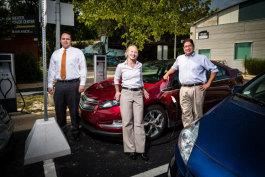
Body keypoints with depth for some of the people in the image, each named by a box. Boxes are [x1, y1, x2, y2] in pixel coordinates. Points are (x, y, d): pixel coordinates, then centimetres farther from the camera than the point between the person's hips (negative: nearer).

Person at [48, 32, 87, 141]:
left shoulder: (77, 52, 6)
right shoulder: (55, 54, 17)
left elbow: (83, 68, 1)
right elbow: (51, 70, 16)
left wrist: (82, 83, -8)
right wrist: (50, 85, 9)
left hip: (73, 84, -3)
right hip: (59, 85, 4)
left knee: (74, 110, 1)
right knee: (60, 110, 9)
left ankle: (76, 132, 15)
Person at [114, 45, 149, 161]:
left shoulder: (139, 65, 12)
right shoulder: (121, 66, 2)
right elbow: (116, 79, 16)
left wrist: (143, 90, 20)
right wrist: (117, 92, 10)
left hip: (138, 94, 2)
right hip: (126, 94, -2)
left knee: (139, 123, 1)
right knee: (127, 123, -2)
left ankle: (141, 150, 7)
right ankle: (130, 149, 9)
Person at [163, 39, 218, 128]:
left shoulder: (201, 58, 8)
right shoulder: (180, 58, 19)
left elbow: (214, 69, 9)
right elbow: (174, 67, 38)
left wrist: (208, 84, 1)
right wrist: (167, 74, 22)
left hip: (197, 89, -2)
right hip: (184, 89, 3)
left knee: (197, 113, 2)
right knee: (186, 113, 0)